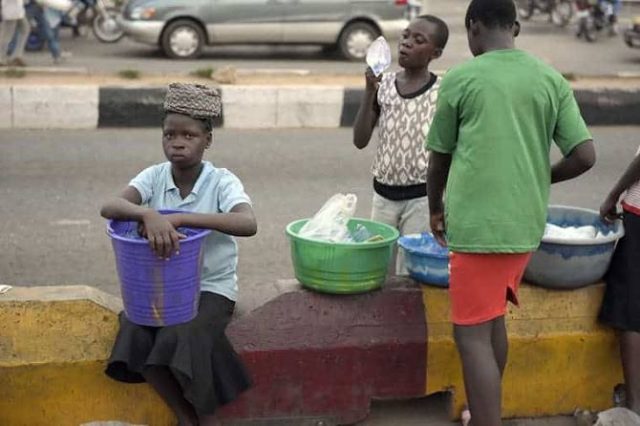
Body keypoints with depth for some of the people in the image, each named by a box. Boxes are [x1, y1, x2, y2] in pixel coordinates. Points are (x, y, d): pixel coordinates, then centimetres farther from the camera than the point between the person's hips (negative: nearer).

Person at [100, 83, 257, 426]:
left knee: (179, 338, -29)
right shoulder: (154, 177, -4)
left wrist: (177, 218, -39)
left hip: (212, 287, -3)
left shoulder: (222, 181, -13)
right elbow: (108, 208, -22)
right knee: (135, 337, -22)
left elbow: (248, 224, -34)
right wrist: (149, 214, -44)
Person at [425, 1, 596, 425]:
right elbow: (585, 155, 0)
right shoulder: (552, 79, 4)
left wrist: (436, 208, 21)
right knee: (493, 320, 22)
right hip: (526, 224, 6)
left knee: (472, 336, -2)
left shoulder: (461, 78, -6)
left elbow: (440, 159, 4)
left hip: (478, 225, -6)